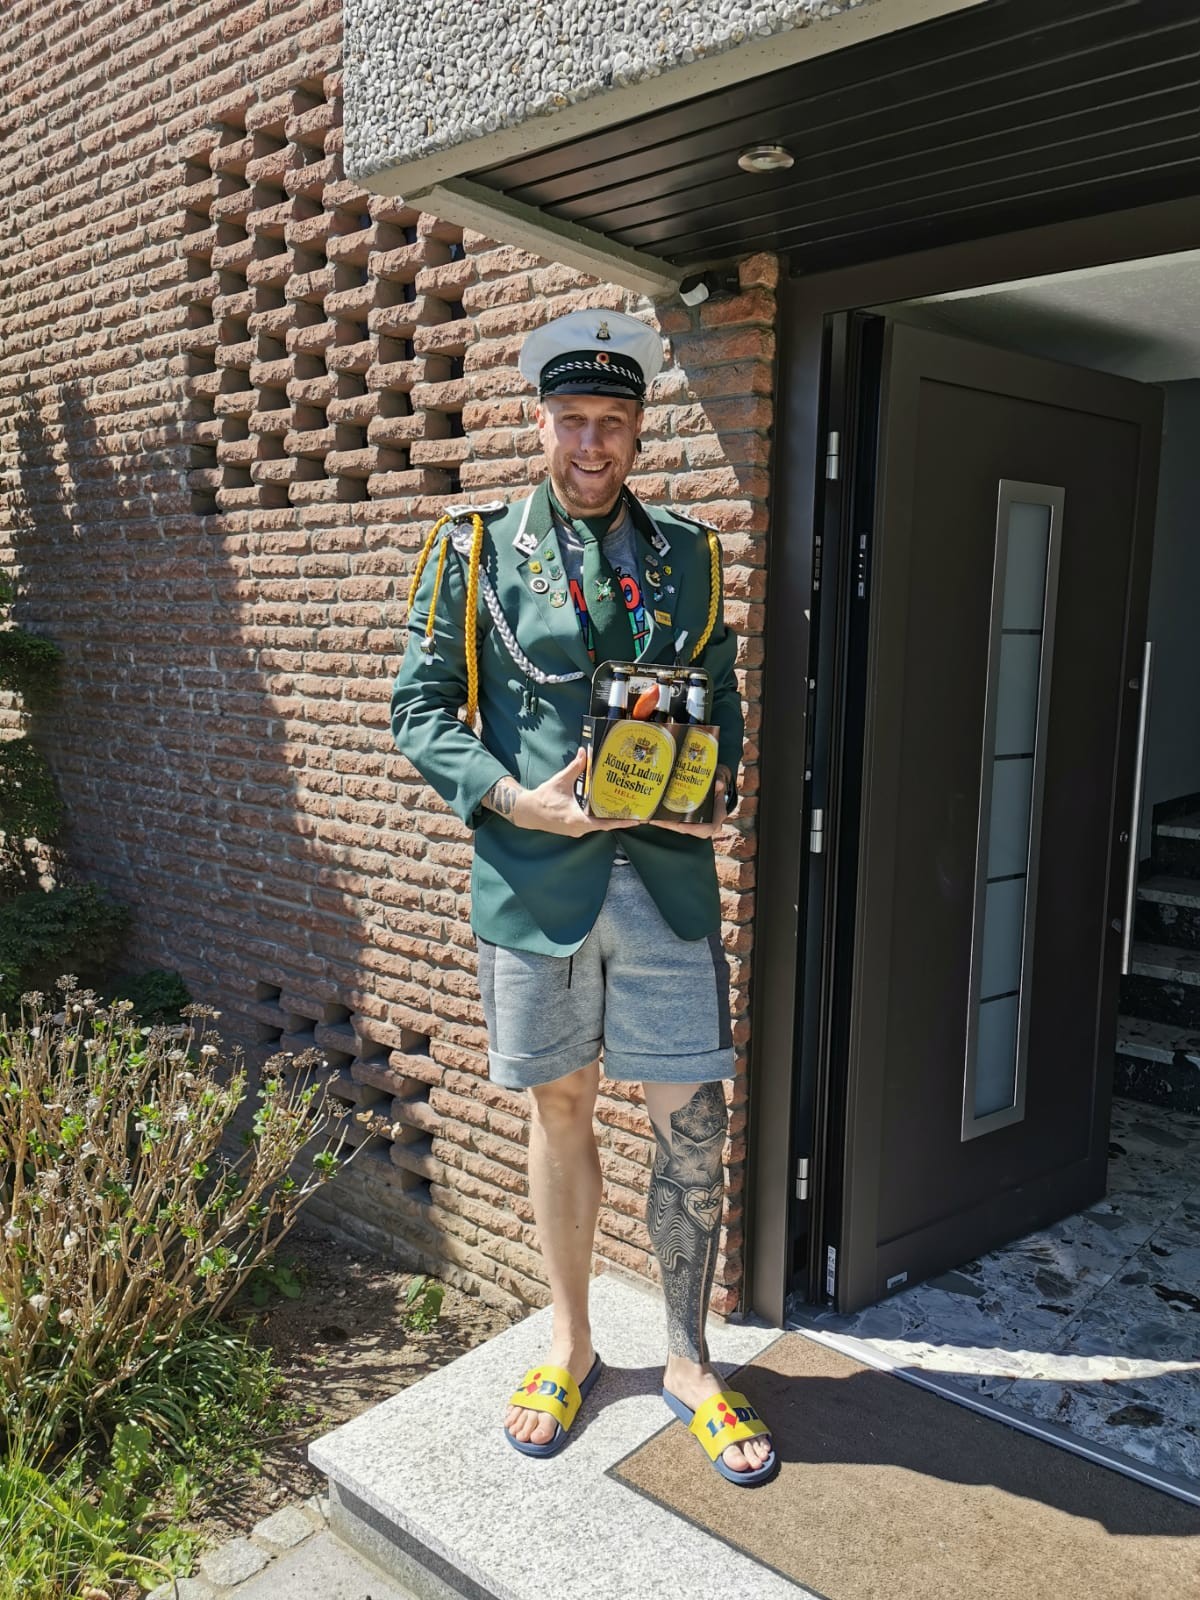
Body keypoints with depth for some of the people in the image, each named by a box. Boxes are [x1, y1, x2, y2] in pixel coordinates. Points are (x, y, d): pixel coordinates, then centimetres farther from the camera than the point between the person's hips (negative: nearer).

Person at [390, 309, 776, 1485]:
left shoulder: (687, 556, 10)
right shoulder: (476, 551, 3)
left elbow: (723, 697, 16)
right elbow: (419, 709, 0)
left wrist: (719, 788, -4)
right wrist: (517, 799, -14)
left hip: (665, 876, 2)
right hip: (534, 878, -1)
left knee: (691, 1122, 5)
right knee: (559, 1111, 14)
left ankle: (687, 1362, 27)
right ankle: (570, 1345, 35)